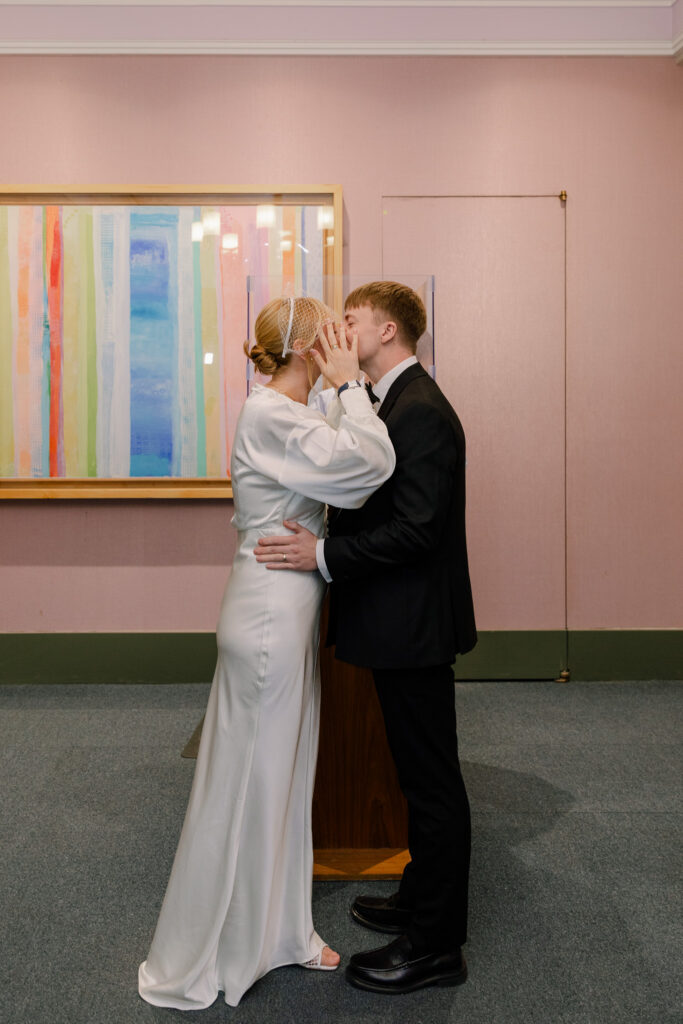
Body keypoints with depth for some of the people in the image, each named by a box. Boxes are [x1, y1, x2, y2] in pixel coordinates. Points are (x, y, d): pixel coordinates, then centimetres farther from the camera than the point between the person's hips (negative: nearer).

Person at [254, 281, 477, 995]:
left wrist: (325, 555, -23)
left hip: (414, 625, -10)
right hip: (402, 622, 10)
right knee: (423, 775, 20)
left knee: (431, 781, 2)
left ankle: (435, 947, 17)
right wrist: (315, 535, 8)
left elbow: (416, 528, -25)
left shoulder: (420, 412, -19)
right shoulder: (395, 403, 14)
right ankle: (423, 902, 37)